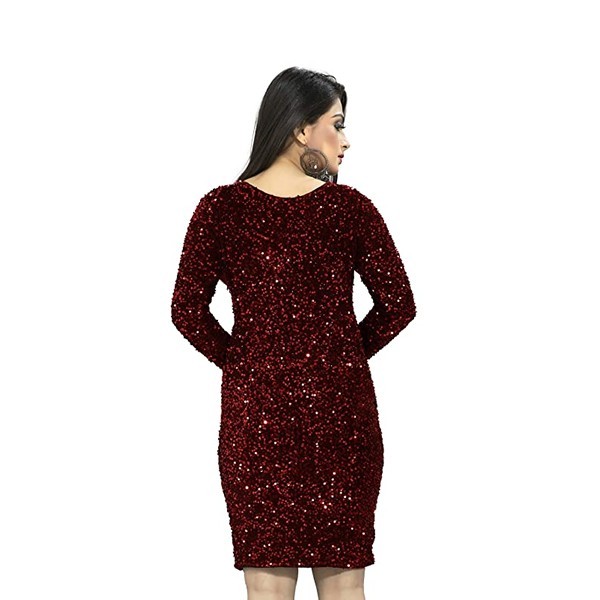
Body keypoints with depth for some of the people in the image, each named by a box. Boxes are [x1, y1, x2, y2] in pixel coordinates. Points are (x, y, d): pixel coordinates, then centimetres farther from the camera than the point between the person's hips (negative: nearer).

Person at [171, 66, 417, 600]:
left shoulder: (221, 207, -3)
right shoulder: (348, 206, -4)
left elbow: (188, 311, -5)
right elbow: (397, 304, -2)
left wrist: (239, 361, 8)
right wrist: (345, 356, 11)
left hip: (255, 405, 0)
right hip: (341, 408, 0)